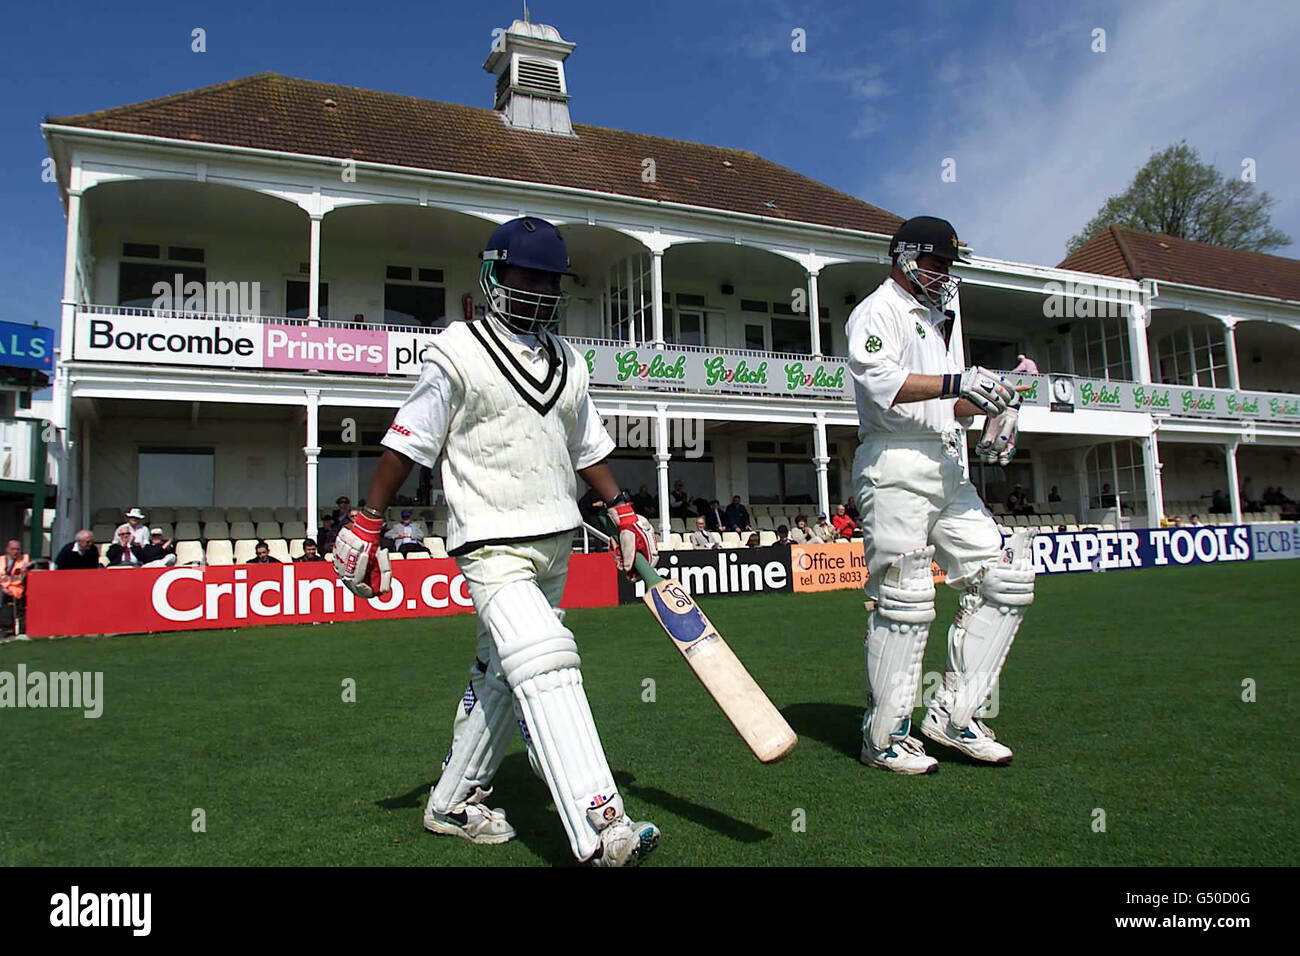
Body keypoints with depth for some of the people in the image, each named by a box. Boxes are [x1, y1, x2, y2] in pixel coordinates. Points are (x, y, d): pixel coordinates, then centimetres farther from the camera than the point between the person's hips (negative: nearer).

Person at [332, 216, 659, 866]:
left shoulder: (567, 362, 15)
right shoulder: (458, 352, -4)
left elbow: (586, 446, 22)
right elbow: (408, 442, -6)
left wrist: (622, 511, 15)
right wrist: (365, 526, -8)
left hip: (556, 543, 7)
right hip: (492, 544, -7)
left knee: (500, 678, 14)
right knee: (547, 665, -21)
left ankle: (452, 804, 31)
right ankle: (600, 831, -23)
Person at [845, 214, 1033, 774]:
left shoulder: (931, 321, 28)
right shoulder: (878, 312, 0)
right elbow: (879, 380, -20)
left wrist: (986, 404, 8)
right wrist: (958, 381, -30)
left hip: (946, 469, 9)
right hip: (895, 468, -9)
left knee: (1004, 577, 3)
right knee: (903, 598, -10)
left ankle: (953, 715, 9)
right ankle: (883, 737, 2)